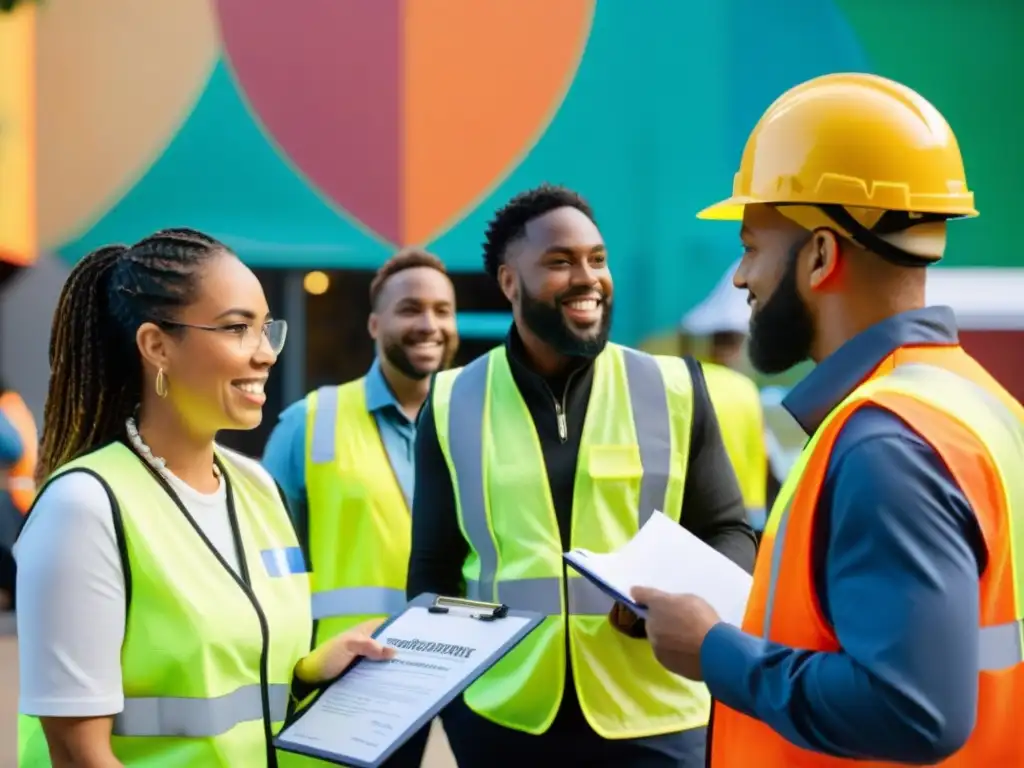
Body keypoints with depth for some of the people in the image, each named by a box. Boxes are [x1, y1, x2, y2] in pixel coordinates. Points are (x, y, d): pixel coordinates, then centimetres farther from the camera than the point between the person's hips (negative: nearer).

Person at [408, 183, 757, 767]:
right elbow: (434, 568, 11)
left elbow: (731, 534, 7)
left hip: (652, 717, 0)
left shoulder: (673, 389, 2)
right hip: (500, 717, 1)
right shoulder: (453, 404, 4)